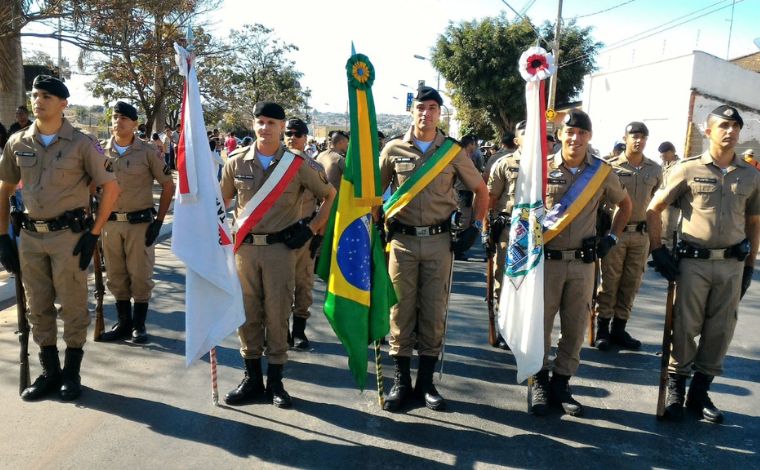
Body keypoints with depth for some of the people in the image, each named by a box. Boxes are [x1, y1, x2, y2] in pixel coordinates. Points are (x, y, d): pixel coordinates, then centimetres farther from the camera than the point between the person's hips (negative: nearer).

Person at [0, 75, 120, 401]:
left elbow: (111, 187, -4)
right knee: (38, 308, 12)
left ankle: (71, 373, 20)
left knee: (73, 307, 4)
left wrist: (94, 233, -8)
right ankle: (49, 372, 27)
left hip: (69, 235, -4)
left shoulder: (80, 144, -5)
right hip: (30, 236, 4)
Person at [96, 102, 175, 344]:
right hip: (110, 223, 4)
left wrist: (159, 221, -6)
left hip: (140, 223, -3)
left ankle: (139, 325, 17)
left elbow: (168, 185, -2)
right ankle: (123, 322, 26)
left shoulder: (148, 152, -5)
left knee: (140, 275, 3)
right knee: (116, 276, 12)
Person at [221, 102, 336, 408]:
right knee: (248, 314, 8)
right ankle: (252, 380, 22)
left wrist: (311, 229, 0)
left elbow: (330, 195, 7)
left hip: (281, 247, -2)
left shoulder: (298, 165, -2)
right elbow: (222, 201, 17)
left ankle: (275, 382, 16)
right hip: (245, 246, 2)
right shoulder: (236, 162, 4)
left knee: (277, 315, 3)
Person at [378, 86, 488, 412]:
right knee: (401, 309, 4)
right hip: (402, 239, 0)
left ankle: (426, 381, 19)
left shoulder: (453, 151, 4)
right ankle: (401, 380, 17)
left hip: (438, 240, 0)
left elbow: (481, 190, 12)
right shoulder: (393, 149, 4)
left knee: (434, 312, 5)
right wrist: (376, 226, 4)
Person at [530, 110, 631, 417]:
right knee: (540, 323, 3)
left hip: (583, 262, 2)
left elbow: (624, 204, 19)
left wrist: (612, 237, 9)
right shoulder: (543, 168, -2)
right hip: (546, 260, -2)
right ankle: (539, 383, 19)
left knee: (576, 327, 8)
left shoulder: (602, 172, 3)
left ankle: (560, 384, 22)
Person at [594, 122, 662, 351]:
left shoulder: (655, 170, 8)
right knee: (609, 282, 2)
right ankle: (602, 329, 12)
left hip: (641, 234, 4)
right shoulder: (611, 166, -4)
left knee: (631, 284, 9)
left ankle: (619, 329, 20)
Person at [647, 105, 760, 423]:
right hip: (694, 262, -3)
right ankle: (674, 390, 17)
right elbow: (654, 210, 0)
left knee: (720, 331, 9)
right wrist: (658, 250, -6)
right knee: (685, 328, 2)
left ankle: (699, 393, 23)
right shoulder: (689, 169, -2)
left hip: (732, 264, 4)